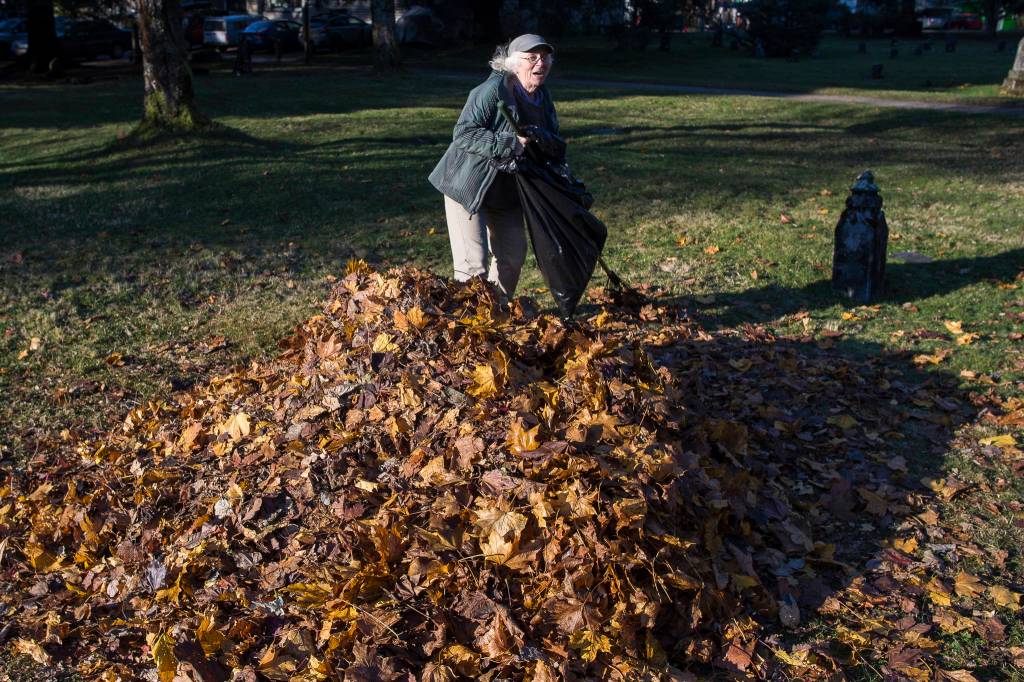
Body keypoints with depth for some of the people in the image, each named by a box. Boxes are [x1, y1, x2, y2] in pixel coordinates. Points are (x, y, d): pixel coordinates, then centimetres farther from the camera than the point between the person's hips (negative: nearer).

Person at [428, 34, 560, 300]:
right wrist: (509, 145, -31)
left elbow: (554, 140, 11)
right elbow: (463, 134, -25)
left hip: (506, 191, 8)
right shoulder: (493, 90, -20)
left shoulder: (542, 98, 5)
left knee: (512, 257, 13)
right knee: (474, 263, -10)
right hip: (468, 185, -8)